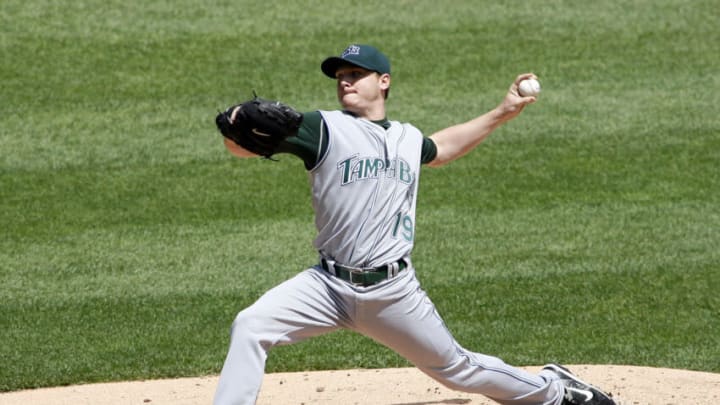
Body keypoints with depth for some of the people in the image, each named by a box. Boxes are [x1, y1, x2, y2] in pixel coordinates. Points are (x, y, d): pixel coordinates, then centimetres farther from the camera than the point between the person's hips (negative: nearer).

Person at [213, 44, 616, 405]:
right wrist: (240, 126, -38)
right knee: (250, 326, -23)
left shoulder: (408, 138, 12)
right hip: (330, 286, -2)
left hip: (394, 292, 2)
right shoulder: (325, 128, -3)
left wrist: (503, 113, 37)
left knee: (456, 368, 12)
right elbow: (242, 145, -14)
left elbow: (437, 149, 38)